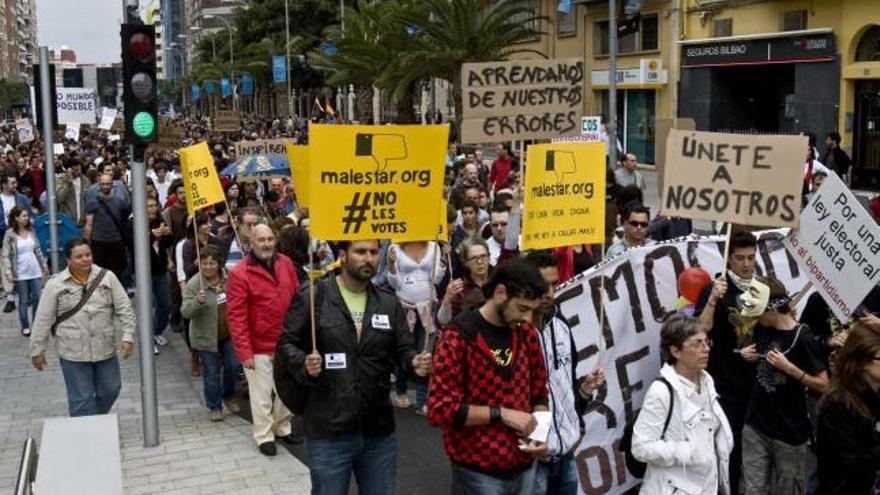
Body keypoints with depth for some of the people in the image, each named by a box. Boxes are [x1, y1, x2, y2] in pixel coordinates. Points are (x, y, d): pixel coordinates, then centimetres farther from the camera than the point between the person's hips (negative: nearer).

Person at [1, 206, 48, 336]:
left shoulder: (31, 231, 4)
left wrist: (44, 265, 14)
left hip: (35, 271, 4)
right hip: (20, 274, -4)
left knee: (38, 298, 3)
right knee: (23, 300, 5)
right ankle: (25, 326, 17)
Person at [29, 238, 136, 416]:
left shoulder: (107, 277, -4)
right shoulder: (55, 284, -8)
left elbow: (124, 308, -2)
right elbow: (43, 320, -2)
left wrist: (128, 336, -10)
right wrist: (37, 351, 1)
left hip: (105, 349, 3)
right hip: (73, 354, -2)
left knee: (110, 390, 15)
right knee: (81, 399, 3)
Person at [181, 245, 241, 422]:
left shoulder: (227, 278, -2)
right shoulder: (194, 284, -18)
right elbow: (185, 312, -23)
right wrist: (197, 302, -41)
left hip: (228, 334, 4)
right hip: (206, 338, -4)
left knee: (234, 366, 12)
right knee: (211, 372, 6)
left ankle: (228, 396, 37)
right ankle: (215, 407, 22)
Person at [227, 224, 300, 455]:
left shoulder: (285, 263, 2)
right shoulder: (239, 274, -15)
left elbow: (296, 297, 9)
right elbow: (236, 315, -17)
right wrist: (244, 351, -19)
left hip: (286, 342, 6)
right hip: (259, 347, -5)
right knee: (262, 394, 3)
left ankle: (282, 428, 36)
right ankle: (264, 436, 18)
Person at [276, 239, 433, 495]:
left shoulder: (389, 303, 8)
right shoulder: (312, 298, -6)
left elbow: (404, 349, 9)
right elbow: (286, 343, -3)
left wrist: (415, 362, -13)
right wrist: (304, 363, -22)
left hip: (379, 432, 4)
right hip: (329, 432, -4)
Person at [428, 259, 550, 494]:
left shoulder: (528, 334, 5)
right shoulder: (458, 338, -14)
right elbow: (439, 409, -16)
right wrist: (501, 414, -18)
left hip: (525, 467, 6)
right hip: (478, 472, -5)